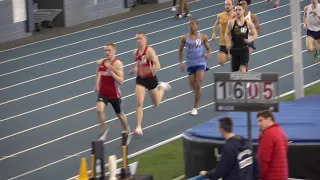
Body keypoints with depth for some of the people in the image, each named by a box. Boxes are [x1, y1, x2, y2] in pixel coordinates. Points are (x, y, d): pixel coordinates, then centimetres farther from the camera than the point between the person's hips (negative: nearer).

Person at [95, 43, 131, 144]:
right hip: (103, 93, 3)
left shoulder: (117, 64, -14)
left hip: (114, 94, -3)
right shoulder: (100, 63, 0)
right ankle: (104, 129, -3)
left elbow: (120, 81, -20)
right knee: (99, 109, -25)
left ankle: (127, 131, 42)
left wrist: (111, 72, -30)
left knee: (119, 114, 15)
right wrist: (97, 85, 6)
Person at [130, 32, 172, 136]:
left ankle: (162, 87, 47)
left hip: (150, 79, -3)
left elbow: (157, 66, -25)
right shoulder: (136, 53, 1)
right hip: (140, 80, 3)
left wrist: (148, 70, -37)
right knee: (139, 103, -13)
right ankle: (139, 128, -14)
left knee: (156, 104, 17)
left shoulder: (149, 51, -18)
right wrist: (135, 69, 3)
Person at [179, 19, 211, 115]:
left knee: (198, 86, -11)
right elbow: (180, 51, 10)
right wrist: (181, 63, 2)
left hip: (200, 63, -2)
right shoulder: (185, 38, 0)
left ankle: (195, 108, -2)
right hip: (190, 64, 2)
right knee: (193, 87, 6)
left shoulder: (203, 37, -3)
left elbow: (208, 49, 5)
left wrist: (207, 55, -17)